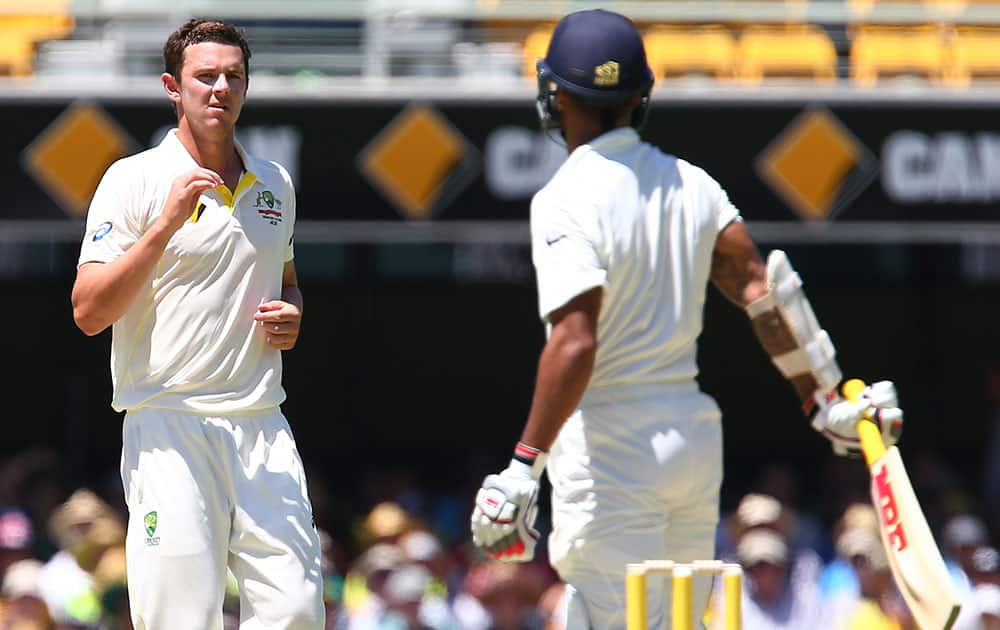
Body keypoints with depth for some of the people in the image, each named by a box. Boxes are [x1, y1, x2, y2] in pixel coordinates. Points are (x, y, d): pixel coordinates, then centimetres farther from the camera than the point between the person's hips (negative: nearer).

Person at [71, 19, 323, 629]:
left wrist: (291, 316, 8)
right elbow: (89, 313, -11)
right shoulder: (136, 180, -3)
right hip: (171, 426, -5)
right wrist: (166, 224, -19)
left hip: (263, 428, 5)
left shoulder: (275, 184, 15)